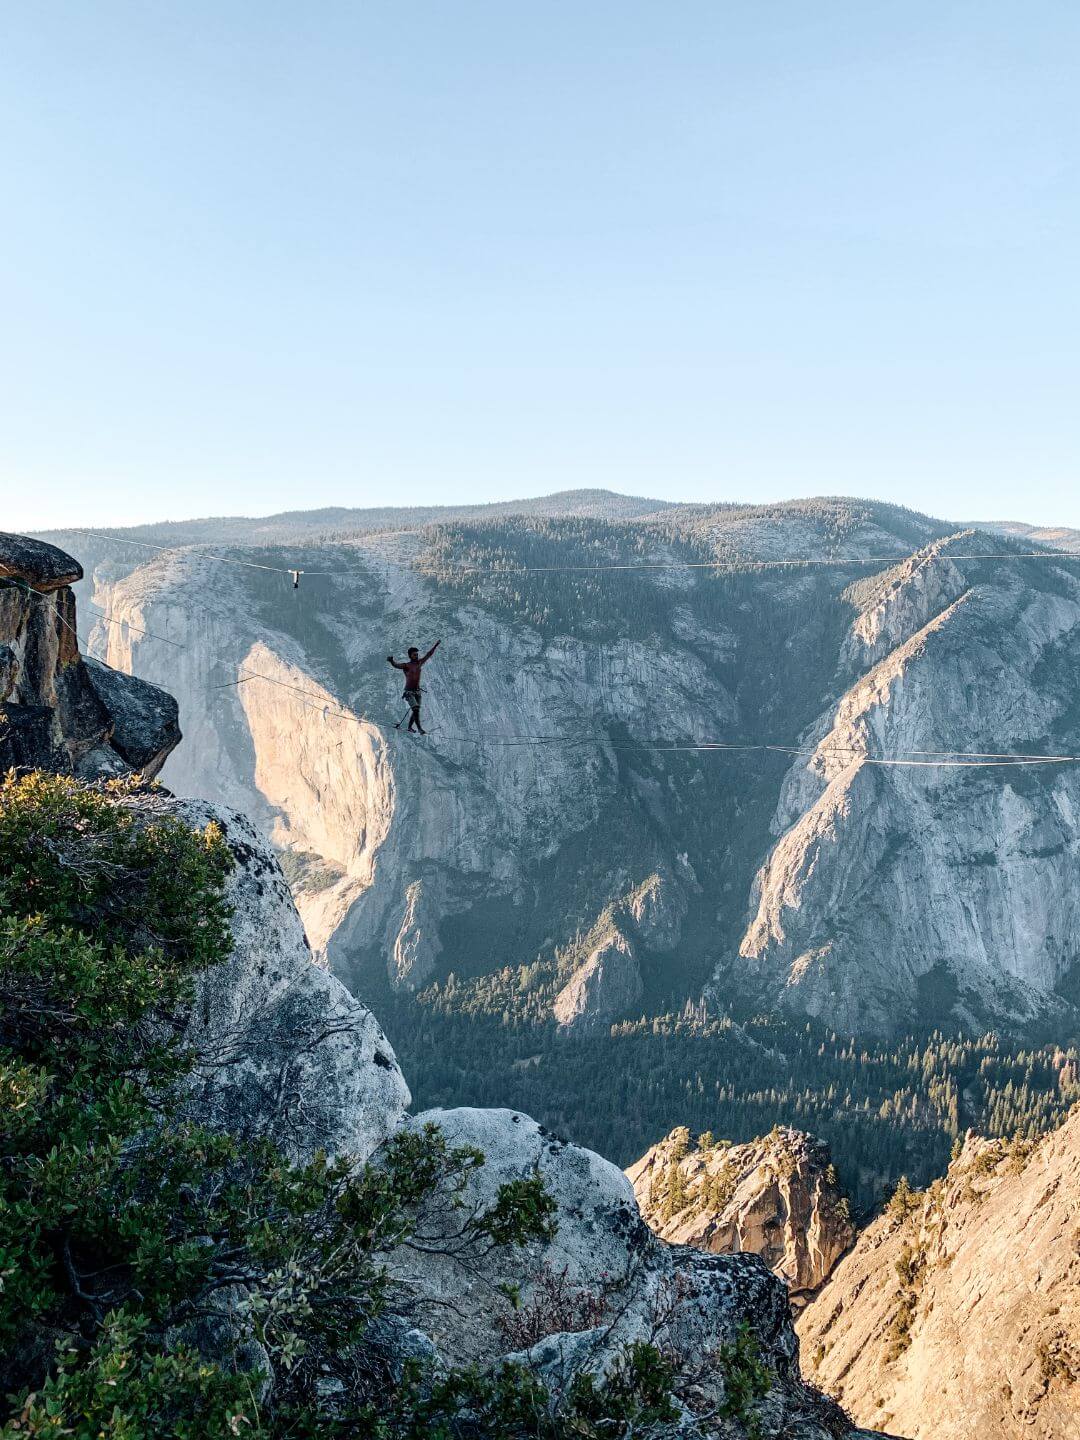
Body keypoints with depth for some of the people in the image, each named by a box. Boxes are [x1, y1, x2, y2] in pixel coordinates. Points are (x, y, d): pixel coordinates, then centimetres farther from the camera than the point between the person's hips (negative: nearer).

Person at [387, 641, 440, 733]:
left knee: (416, 711, 9)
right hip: (409, 692, -6)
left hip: (417, 691, 6)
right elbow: (396, 665, -27)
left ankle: (410, 726, 25)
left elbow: (428, 655, 19)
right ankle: (419, 728, -20)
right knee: (416, 709, -19)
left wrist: (436, 645, 25)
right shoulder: (406, 665, -10)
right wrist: (391, 660, -49)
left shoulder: (419, 663, 7)